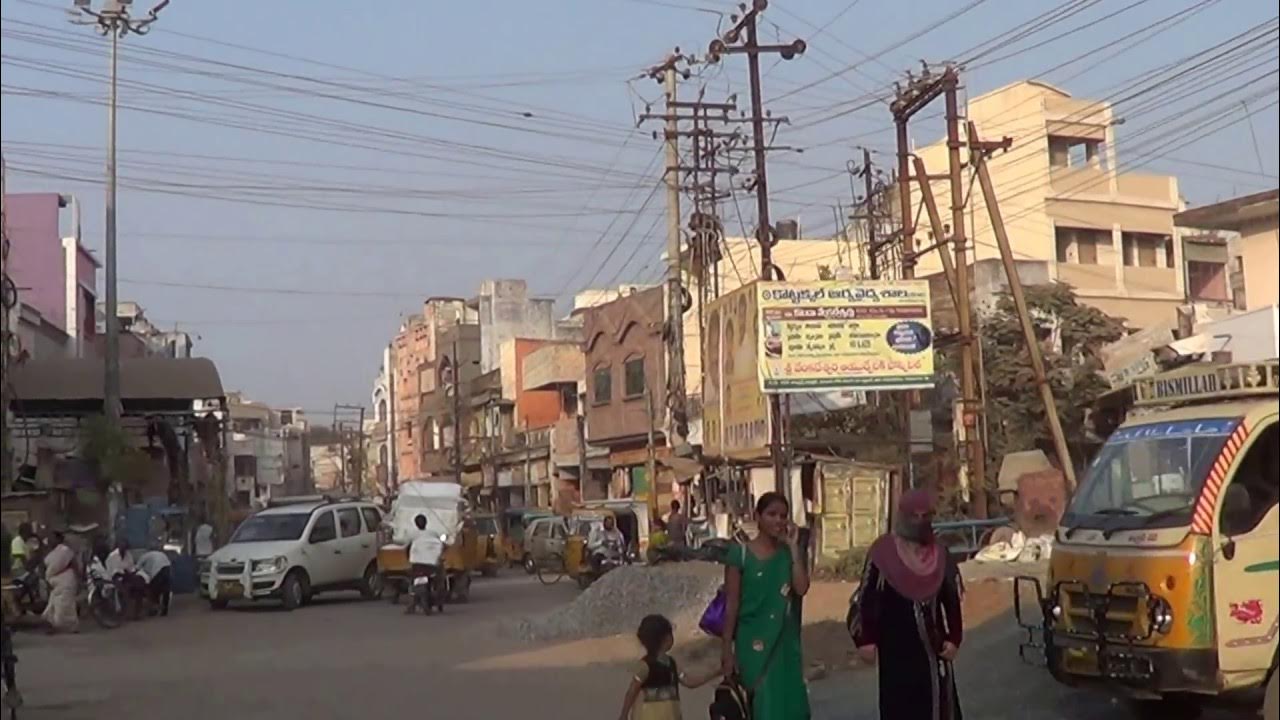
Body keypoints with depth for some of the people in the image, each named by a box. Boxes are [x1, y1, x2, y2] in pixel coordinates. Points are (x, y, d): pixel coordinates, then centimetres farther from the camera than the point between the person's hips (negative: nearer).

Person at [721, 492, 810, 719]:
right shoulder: (740, 553, -6)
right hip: (753, 642, -4)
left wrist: (794, 547, -11)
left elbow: (801, 588, -11)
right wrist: (726, 648, -8)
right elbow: (731, 604, -6)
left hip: (785, 643, 4)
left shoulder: (790, 553, 5)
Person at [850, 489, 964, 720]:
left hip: (932, 644, 4)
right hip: (896, 644, -3)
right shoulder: (884, 552, -8)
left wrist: (953, 638, 2)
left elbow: (952, 600, 9)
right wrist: (865, 639, -11)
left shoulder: (939, 554, 4)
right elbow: (867, 597, -6)